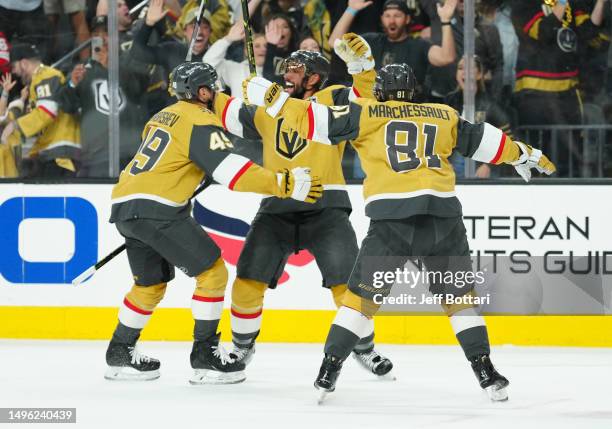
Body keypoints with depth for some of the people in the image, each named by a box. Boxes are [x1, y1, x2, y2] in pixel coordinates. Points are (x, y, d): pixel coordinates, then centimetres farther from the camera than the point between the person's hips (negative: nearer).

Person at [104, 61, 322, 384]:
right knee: (212, 271, -3)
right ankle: (205, 356, -4)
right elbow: (233, 170, -19)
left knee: (151, 283, 23)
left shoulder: (164, 116, 22)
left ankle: (120, 354, 29)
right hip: (157, 209, -9)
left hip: (124, 205, 9)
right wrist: (285, 184, -20)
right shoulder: (199, 122, -8)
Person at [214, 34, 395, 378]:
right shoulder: (268, 110, 17)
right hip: (277, 210, 4)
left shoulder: (332, 101, 3)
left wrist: (362, 63, -26)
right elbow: (228, 112, 23)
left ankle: (365, 349, 10)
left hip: (326, 208, -4)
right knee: (248, 280, -1)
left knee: (347, 283, -9)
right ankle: (242, 346, 19)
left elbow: (364, 97, -11)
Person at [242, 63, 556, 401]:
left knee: (363, 294, 10)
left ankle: (330, 367, 6)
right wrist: (525, 154, 40)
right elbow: (482, 140, 25)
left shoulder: (366, 114, 11)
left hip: (391, 218, -2)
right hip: (442, 214, 2)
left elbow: (315, 120, 6)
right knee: (459, 295, 17)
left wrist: (272, 98, 15)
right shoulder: (442, 116, 19)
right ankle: (485, 372, 10)